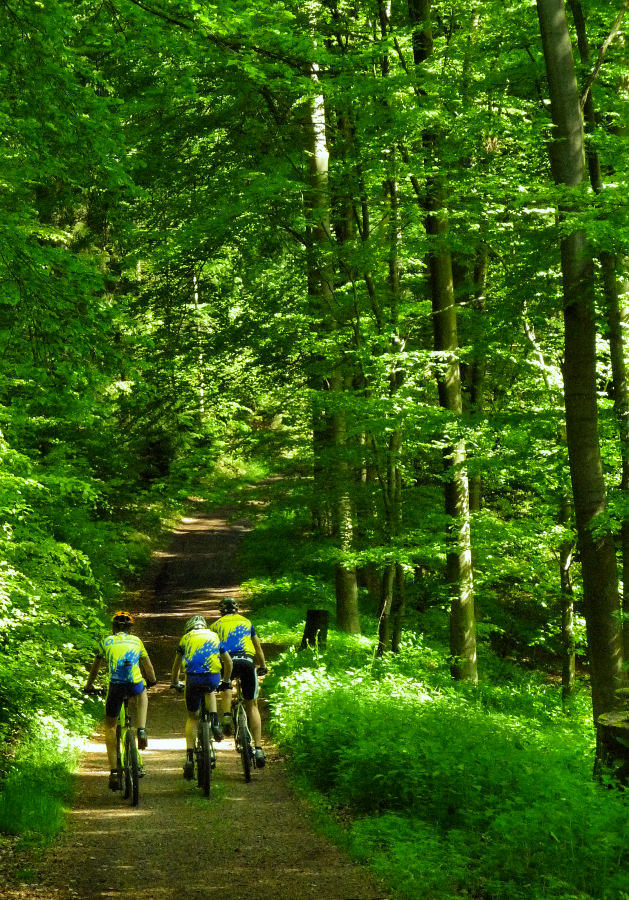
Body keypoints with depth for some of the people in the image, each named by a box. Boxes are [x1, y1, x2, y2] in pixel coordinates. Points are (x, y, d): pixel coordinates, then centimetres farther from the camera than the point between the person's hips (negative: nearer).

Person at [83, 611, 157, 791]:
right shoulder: (136, 641, 25)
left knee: (110, 727, 15)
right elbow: (148, 666, 38)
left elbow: (95, 667, 31)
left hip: (116, 686, -1)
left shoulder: (106, 641, 22)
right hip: (135, 685, 1)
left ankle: (113, 772, 8)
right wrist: (152, 681, 57)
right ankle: (141, 730, 18)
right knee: (142, 692, 38)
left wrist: (88, 686, 46)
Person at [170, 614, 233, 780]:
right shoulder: (214, 637, 24)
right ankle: (214, 722, 13)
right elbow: (229, 662, 29)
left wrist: (174, 683, 44)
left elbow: (176, 665, 29)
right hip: (213, 678, 1)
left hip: (193, 678, -1)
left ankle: (189, 757, 4)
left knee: (192, 717, 14)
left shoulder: (186, 638, 21)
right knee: (209, 691, 37)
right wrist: (226, 681, 43)